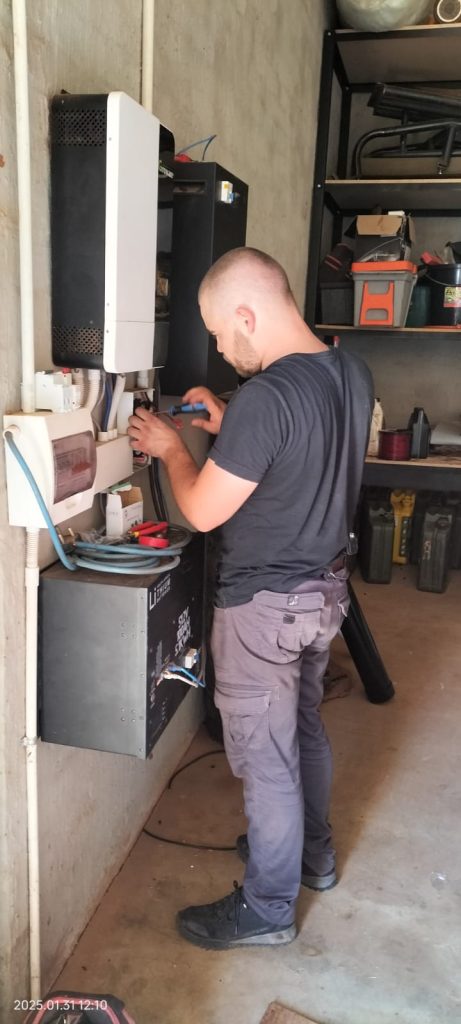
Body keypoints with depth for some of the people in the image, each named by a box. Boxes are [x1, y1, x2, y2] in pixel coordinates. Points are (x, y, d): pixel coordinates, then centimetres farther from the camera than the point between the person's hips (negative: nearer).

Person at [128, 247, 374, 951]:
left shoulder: (264, 397, -27)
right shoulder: (352, 373, 0)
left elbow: (203, 511, -20)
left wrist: (171, 448, -3)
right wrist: (227, 429, 9)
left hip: (265, 606, -9)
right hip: (325, 587, 9)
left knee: (266, 759, 8)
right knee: (305, 728, 25)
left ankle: (268, 909, 28)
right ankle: (312, 852, 47)